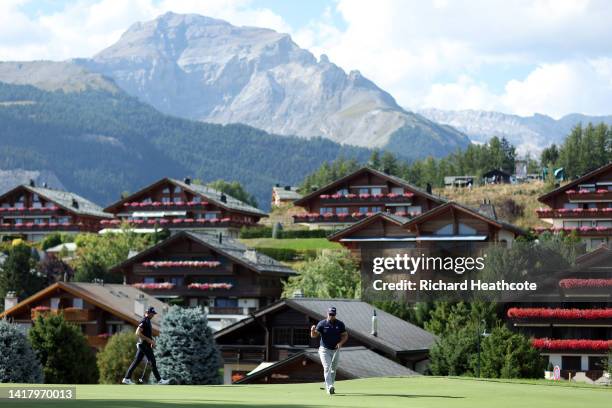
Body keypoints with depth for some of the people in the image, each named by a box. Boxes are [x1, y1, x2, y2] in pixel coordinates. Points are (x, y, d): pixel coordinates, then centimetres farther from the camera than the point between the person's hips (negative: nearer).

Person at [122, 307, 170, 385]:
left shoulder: (148, 321, 16)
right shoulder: (144, 321, -15)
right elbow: (138, 333, -22)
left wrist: (152, 341, 14)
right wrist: (149, 340, -20)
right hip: (144, 345, -10)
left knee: (136, 361, 9)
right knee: (152, 362, -6)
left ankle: (127, 378, 10)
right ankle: (159, 380, -2)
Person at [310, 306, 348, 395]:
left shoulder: (340, 324, -1)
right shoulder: (322, 324, -8)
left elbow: (345, 335, 6)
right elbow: (314, 336, -13)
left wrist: (340, 343, -13)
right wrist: (313, 330, -36)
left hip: (336, 350, 4)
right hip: (324, 349, -4)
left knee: (333, 369, 13)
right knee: (327, 367, -17)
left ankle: (330, 386, 27)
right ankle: (329, 387, -27)